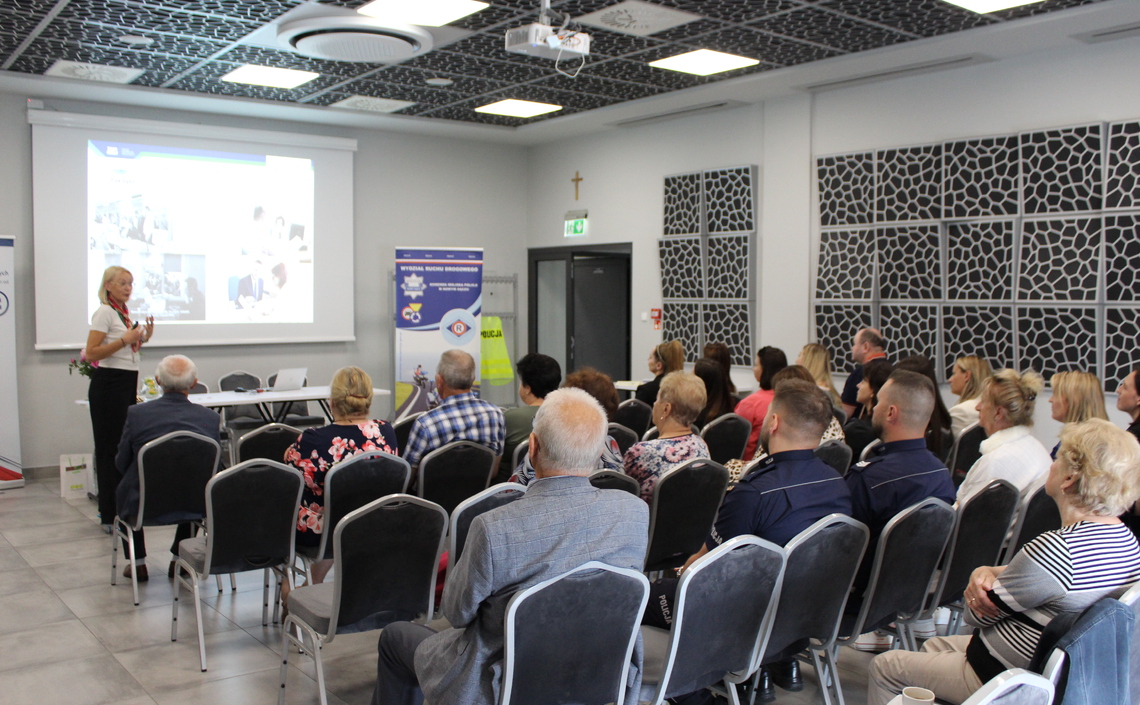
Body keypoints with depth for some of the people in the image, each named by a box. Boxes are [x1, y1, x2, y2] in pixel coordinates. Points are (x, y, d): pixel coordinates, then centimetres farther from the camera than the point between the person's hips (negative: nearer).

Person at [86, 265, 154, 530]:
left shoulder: (124, 313, 15)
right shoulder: (104, 312, -10)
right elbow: (92, 352, -17)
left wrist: (143, 337, 9)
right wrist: (125, 339, -21)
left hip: (127, 384, 9)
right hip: (109, 384, -9)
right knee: (111, 449, -5)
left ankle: (122, 510, 19)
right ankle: (110, 516, 1)